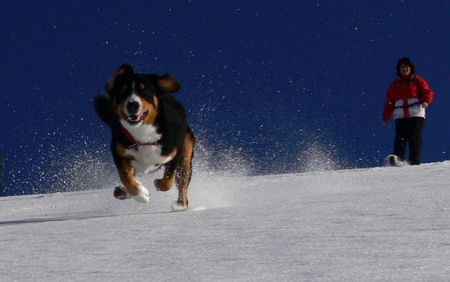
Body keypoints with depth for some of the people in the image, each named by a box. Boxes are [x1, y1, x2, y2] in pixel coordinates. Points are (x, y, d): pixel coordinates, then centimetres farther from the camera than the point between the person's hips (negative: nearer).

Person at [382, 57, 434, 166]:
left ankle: (415, 161, -11)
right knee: (400, 136, -15)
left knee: (415, 136, -12)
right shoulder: (395, 84, 20)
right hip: (400, 115, 2)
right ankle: (398, 158, -26)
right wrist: (386, 116, 9)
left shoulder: (418, 81, 13)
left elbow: (428, 92, 2)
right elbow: (389, 101, 19)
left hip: (416, 114, -2)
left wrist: (426, 101, -21)